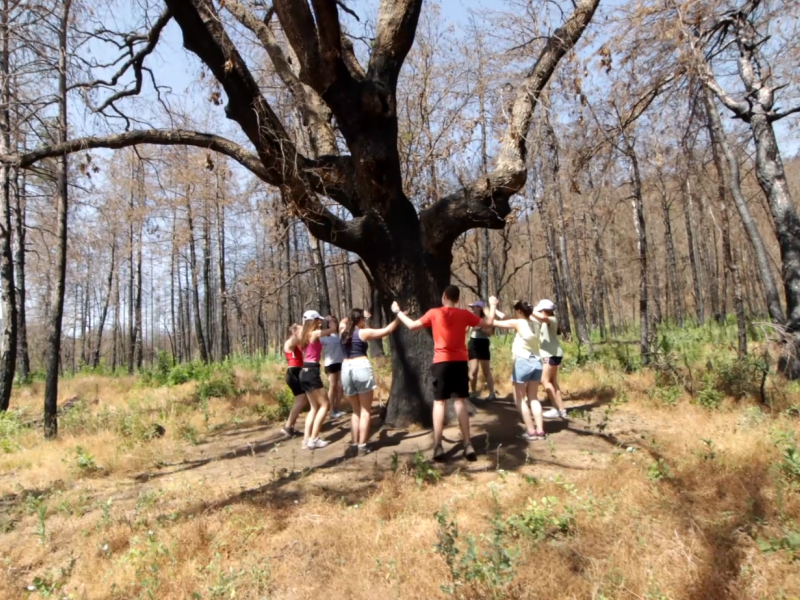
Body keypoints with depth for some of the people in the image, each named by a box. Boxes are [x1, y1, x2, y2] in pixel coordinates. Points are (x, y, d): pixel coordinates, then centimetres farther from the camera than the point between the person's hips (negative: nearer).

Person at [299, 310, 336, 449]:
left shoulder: (306, 334, 12)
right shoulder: (315, 333, -10)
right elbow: (332, 329, 1)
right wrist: (330, 320, 20)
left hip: (305, 372, 9)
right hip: (311, 372, -9)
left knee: (315, 407, 15)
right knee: (324, 405, -1)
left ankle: (307, 438, 12)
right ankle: (313, 439, -3)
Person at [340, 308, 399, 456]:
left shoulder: (344, 332, 11)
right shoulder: (363, 332, -3)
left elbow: (345, 323, 37)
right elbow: (387, 330, 3)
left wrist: (363, 315, 39)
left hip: (346, 369, 6)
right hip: (361, 368, -6)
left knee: (356, 410, 16)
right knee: (365, 410, 2)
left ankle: (354, 444, 11)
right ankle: (362, 446, -2)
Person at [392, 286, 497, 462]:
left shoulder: (434, 313, -2)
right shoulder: (464, 314, 2)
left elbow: (412, 325, 6)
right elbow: (488, 323, 11)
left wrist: (398, 312, 20)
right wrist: (492, 305, 27)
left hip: (441, 362, -2)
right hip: (460, 362, 2)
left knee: (439, 402, 3)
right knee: (460, 401, 9)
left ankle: (438, 446, 0)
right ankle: (467, 444, 6)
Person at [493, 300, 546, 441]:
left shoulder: (517, 323, -10)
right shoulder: (535, 323, 4)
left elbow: (494, 322, -5)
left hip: (522, 362, -6)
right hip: (536, 362, 6)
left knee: (520, 398, 4)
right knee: (533, 398, 15)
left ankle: (531, 431, 1)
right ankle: (540, 430, 11)